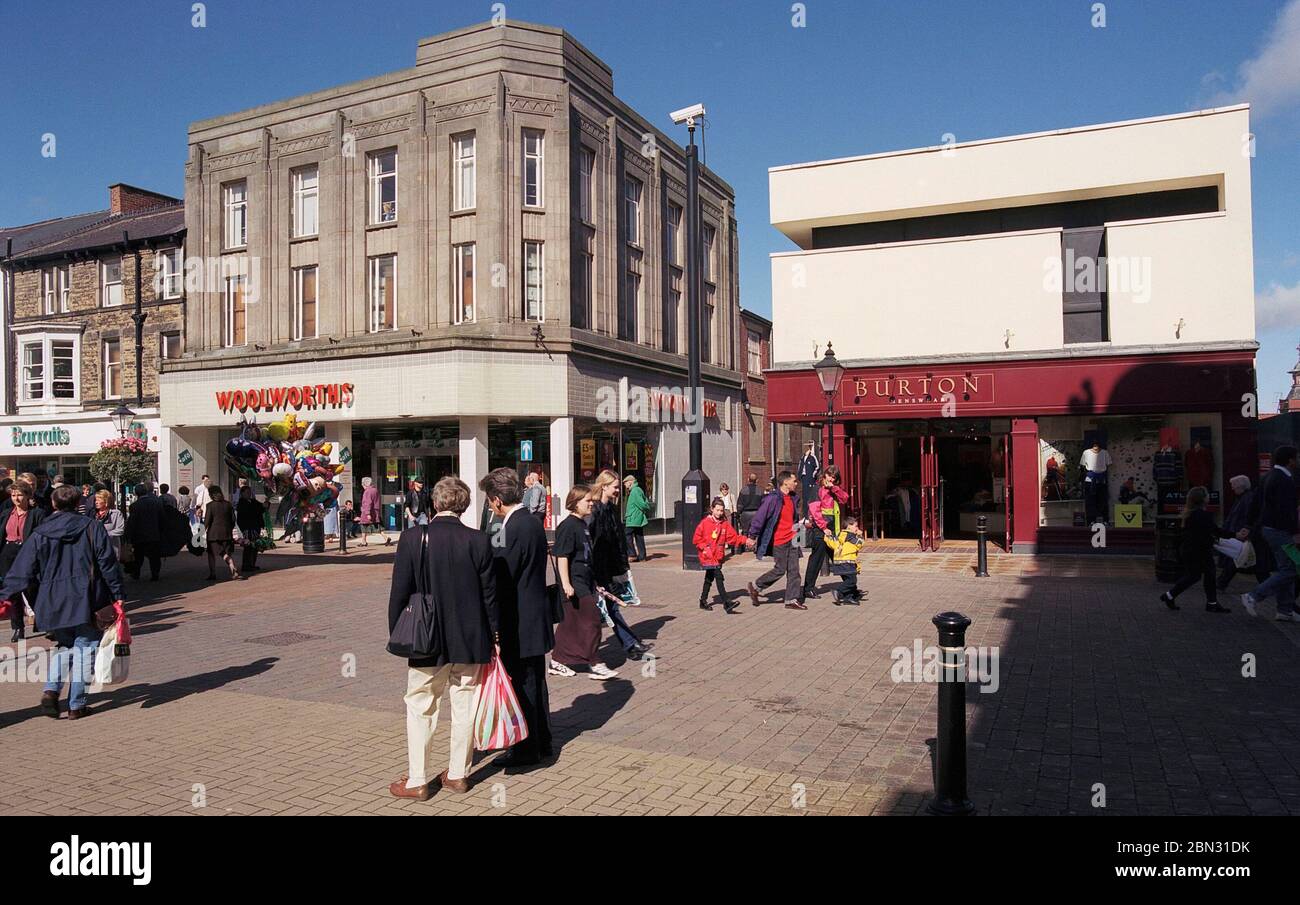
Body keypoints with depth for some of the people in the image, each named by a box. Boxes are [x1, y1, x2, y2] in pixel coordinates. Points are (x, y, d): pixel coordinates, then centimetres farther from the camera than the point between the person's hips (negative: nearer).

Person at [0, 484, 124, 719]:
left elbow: (22, 571, 1)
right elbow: (108, 564, -5)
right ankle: (77, 705, 7)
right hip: (86, 602, -3)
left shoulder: (40, 534, 3)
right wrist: (117, 596, -2)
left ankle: (51, 689, 3)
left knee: (63, 647, 22)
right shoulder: (92, 528, -3)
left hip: (53, 603, 3)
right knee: (83, 649, 5)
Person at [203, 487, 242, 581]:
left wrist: (205, 529, 9)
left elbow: (207, 520, -9)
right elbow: (233, 519, 6)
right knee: (225, 553, 6)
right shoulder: (228, 504, 4)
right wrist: (230, 529, 17)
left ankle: (212, 574, 15)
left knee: (211, 554, 11)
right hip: (226, 533, 4)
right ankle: (234, 569, -14)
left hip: (213, 533, -3)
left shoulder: (210, 505, -9)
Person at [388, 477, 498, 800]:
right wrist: (493, 634, 8)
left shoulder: (412, 538, -12)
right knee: (464, 707, 15)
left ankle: (417, 781, 18)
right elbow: (490, 594, -3)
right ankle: (458, 774, 26)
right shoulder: (479, 541, -9)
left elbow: (400, 592, -7)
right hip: (471, 641, 2)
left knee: (420, 710, 12)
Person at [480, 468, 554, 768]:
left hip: (519, 622, -10)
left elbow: (503, 580, -20)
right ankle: (541, 742, 30)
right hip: (536, 619, 10)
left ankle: (527, 749, 13)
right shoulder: (533, 522, 8)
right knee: (535, 682, 18)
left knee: (522, 685, 2)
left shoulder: (514, 530, -21)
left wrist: (495, 625, -14)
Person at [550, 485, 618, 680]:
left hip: (584, 580, 9)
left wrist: (594, 582, 26)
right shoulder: (568, 526, -15)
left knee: (570, 621, 13)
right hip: (574, 582, -9)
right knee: (591, 619, -6)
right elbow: (562, 556, -19)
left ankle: (557, 662, 22)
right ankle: (593, 664, 2)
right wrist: (566, 583, -23)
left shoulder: (583, 524, 13)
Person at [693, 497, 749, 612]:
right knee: (719, 577, -14)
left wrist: (745, 540, -11)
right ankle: (726, 603, -17)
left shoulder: (725, 523, 6)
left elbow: (733, 537, 1)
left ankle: (703, 601, 32)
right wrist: (704, 548, -15)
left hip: (718, 556, 6)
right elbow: (697, 539, -5)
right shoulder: (705, 523, -7)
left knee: (709, 579, 18)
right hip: (708, 556, -6)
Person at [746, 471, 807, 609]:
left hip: (791, 539, 8)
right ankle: (755, 587, 16)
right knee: (780, 570, -1)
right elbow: (759, 517, -16)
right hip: (779, 541, -8)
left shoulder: (792, 498, 10)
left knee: (794, 570, 5)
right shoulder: (773, 498, -17)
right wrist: (752, 536, -15)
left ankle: (792, 599, 11)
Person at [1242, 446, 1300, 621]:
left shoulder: (1268, 477, 13)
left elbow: (1255, 504, 17)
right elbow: (1285, 510, -25)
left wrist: (1251, 528, 23)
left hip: (1267, 528, 10)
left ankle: (1285, 611, 17)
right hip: (1280, 531, -10)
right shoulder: (1284, 480, -18)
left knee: (1285, 569, 13)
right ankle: (1253, 597, -8)